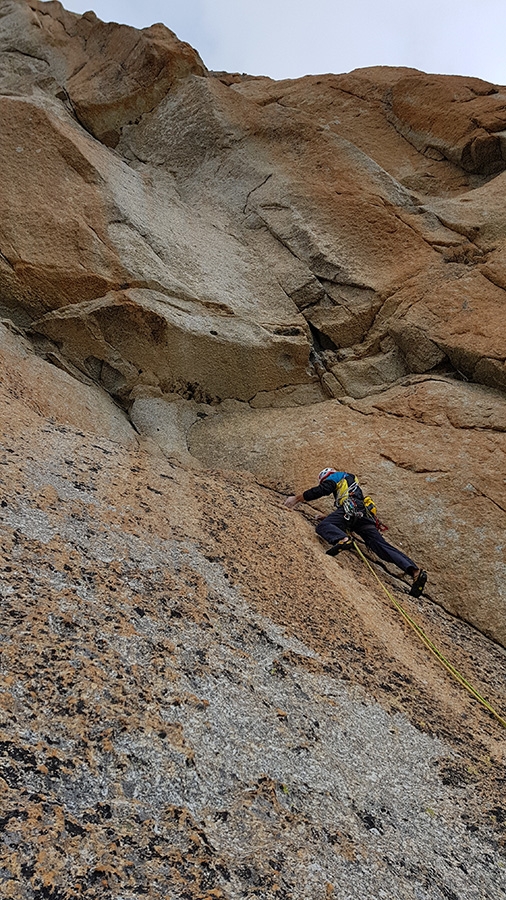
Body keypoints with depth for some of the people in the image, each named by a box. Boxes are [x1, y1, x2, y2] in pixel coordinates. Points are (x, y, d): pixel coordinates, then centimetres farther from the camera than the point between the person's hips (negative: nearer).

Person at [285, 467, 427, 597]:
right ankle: (415, 571, -19)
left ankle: (343, 540, -54)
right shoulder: (352, 484, 45)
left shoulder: (336, 477, 21)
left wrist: (297, 498, 9)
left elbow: (320, 491, 3)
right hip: (364, 515, 8)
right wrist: (329, 517, 44)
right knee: (381, 545, -5)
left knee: (322, 525, -21)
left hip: (351, 509, -8)